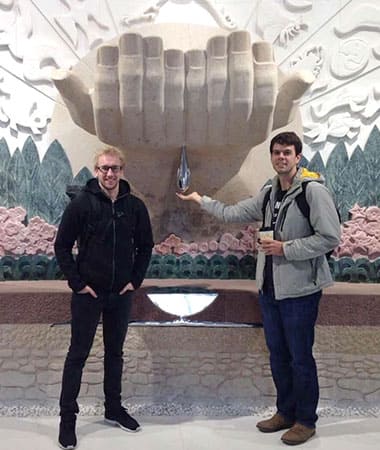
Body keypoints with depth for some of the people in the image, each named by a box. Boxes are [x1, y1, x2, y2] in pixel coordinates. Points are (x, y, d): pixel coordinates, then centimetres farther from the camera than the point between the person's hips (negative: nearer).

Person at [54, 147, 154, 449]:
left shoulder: (135, 206, -1)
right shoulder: (82, 203, -10)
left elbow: (146, 246, 8)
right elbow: (62, 246, -7)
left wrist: (136, 280, 1)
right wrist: (77, 283, -10)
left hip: (121, 294, 3)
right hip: (88, 294, -3)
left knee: (115, 353, 16)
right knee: (78, 355, 5)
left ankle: (114, 409, 32)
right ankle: (68, 417, 18)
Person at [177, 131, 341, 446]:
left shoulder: (314, 190, -13)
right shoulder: (268, 194, 10)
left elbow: (331, 238, -18)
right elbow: (232, 213, 18)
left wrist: (285, 249, -18)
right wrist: (199, 199, 21)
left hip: (300, 289, -7)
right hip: (269, 287, 7)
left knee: (300, 357, 5)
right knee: (278, 354, 17)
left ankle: (306, 420, 23)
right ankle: (286, 412, 33)